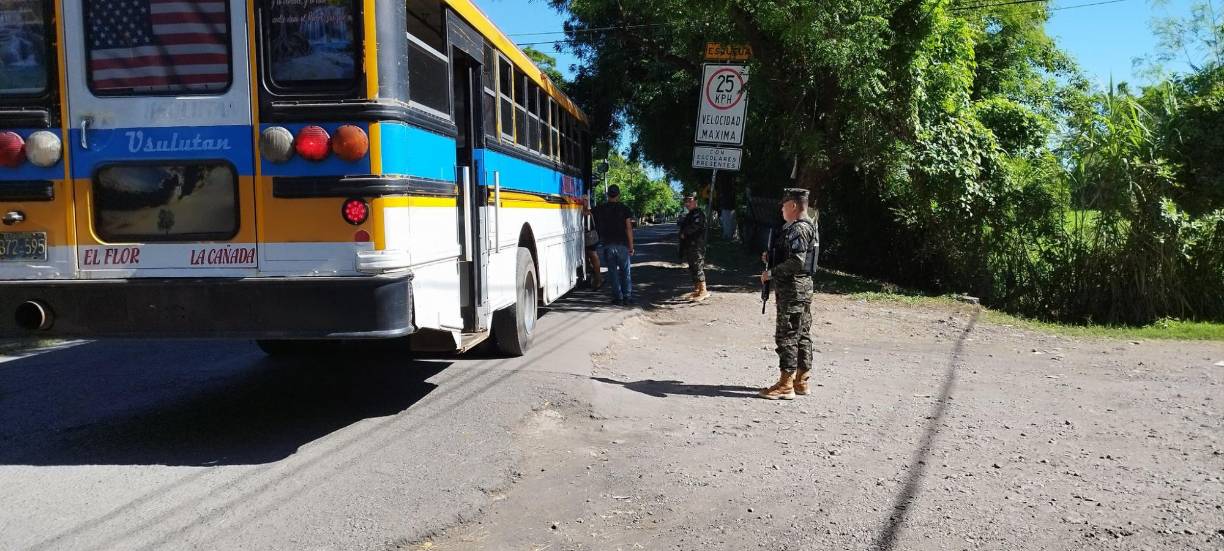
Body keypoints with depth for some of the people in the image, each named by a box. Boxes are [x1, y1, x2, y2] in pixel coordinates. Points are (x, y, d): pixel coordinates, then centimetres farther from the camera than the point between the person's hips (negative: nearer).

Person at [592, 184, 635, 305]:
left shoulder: (600, 209, 2)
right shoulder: (625, 209, -2)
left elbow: (597, 227, 6)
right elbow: (629, 229, -4)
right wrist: (631, 246, -1)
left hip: (608, 244, 1)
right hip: (622, 244, -1)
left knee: (613, 272, 5)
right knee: (625, 271, 8)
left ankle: (618, 297, 4)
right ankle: (627, 297, 6)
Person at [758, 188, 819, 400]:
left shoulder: (798, 229, -17)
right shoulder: (808, 226, 16)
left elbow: (797, 262, -26)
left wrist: (771, 272, -17)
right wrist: (772, 256, 11)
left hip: (792, 290, -11)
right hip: (804, 287, 11)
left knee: (786, 336, -7)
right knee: (802, 335, 13)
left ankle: (786, 385, -3)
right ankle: (801, 381, 20)